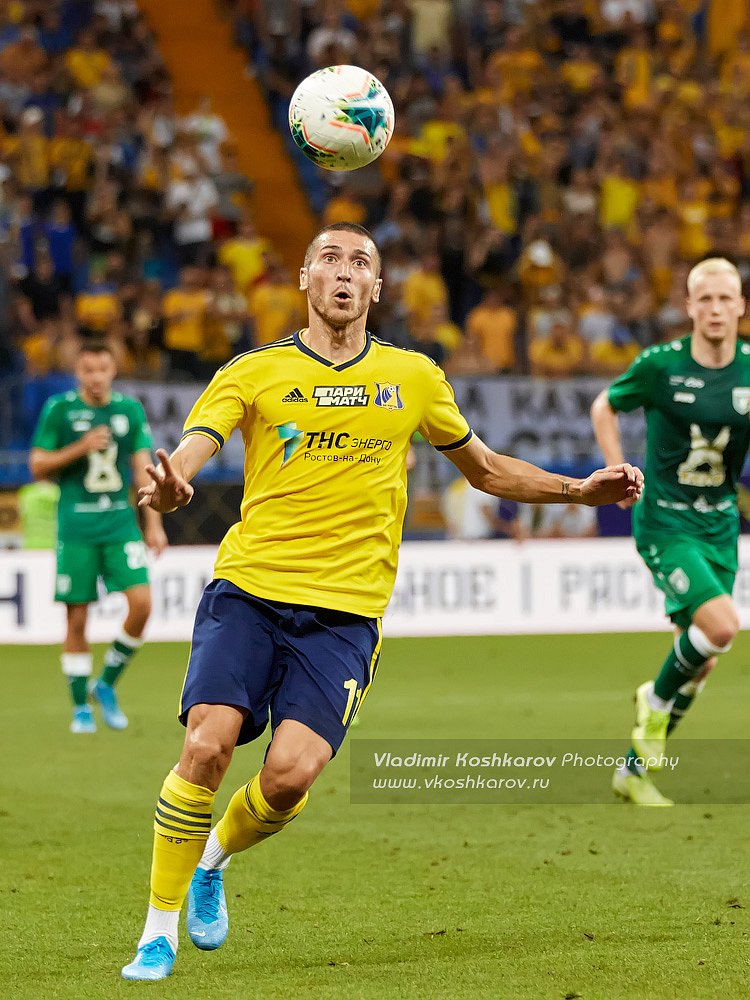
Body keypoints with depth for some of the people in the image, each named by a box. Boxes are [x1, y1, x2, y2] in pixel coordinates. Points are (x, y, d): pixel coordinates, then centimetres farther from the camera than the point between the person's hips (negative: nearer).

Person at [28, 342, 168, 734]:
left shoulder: (130, 410, 7)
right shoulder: (59, 409, -1)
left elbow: (143, 471, 9)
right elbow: (38, 467, 0)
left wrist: (154, 524, 4)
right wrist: (81, 448, -13)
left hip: (121, 523, 2)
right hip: (75, 528, -2)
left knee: (141, 602, -12)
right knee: (77, 618, -1)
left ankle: (106, 685, 8)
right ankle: (81, 708, 12)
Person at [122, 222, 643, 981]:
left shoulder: (413, 377, 12)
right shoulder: (253, 373, 3)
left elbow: (484, 469, 25)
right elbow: (187, 453, -11)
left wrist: (581, 489, 14)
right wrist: (168, 487, -35)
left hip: (344, 612, 1)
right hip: (248, 589, -1)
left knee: (292, 772, -16)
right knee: (207, 745, -19)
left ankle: (214, 860, 18)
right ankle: (159, 930, -1)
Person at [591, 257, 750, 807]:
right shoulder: (660, 364, -11)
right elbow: (605, 407, 6)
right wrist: (618, 470, -8)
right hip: (665, 519, -5)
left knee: (701, 656, 7)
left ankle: (636, 768, 22)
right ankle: (656, 700, 5)